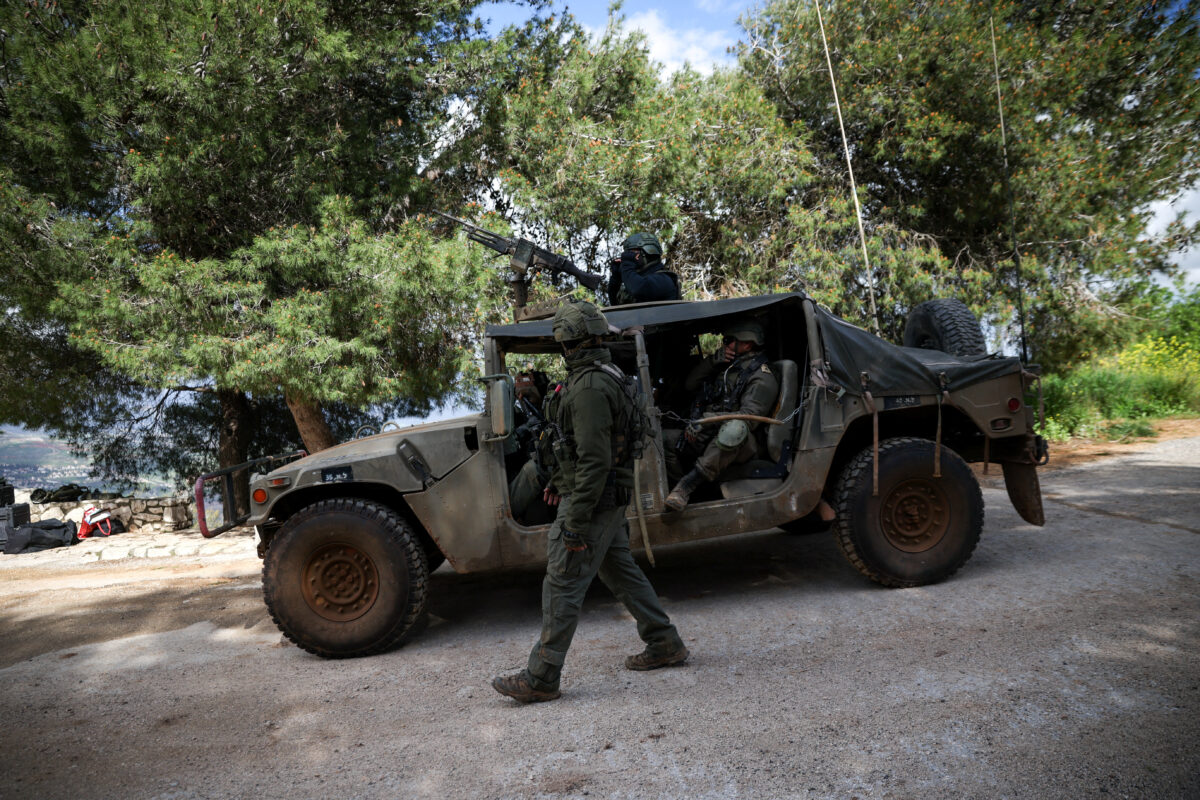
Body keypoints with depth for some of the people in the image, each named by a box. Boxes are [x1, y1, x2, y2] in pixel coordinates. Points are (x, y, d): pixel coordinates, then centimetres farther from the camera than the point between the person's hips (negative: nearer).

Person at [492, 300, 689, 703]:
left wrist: (575, 521, -24)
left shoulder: (589, 388, -23)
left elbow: (595, 461, -27)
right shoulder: (606, 376, 11)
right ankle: (665, 643, 30)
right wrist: (560, 480, 26)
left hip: (592, 499, -10)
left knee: (562, 585, -2)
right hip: (610, 498, 10)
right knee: (620, 570, 20)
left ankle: (541, 677, 8)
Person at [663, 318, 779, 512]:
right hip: (706, 437, 8)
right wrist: (714, 360, 5)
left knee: (734, 429, -43)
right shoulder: (725, 367, 21)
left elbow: (748, 418, -19)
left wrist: (706, 420, -25)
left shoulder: (762, 377, -5)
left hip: (737, 445, -8)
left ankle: (687, 485, -41)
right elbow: (689, 384, 19)